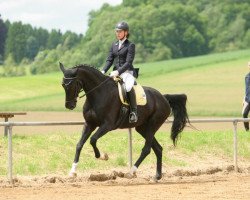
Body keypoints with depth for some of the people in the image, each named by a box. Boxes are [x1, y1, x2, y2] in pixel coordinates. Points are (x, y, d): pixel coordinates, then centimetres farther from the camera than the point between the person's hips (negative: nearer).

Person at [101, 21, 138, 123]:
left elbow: (128, 62, -12)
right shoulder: (114, 45, 16)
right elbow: (109, 60, 12)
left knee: (129, 87, -36)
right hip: (115, 72, 7)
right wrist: (103, 71, -5)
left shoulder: (130, 45, -4)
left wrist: (118, 72, -23)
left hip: (127, 72, -7)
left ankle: (134, 112, -29)